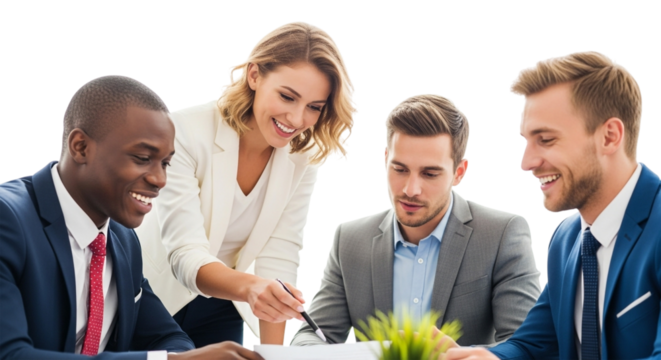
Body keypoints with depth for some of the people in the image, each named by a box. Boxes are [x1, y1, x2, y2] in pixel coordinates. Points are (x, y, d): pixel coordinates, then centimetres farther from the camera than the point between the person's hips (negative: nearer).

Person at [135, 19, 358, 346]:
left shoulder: (303, 157, -11)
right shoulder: (185, 132, -26)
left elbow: (278, 259, -13)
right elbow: (186, 254, -32)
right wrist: (249, 287, -51)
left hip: (221, 308, 4)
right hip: (154, 298, -4)